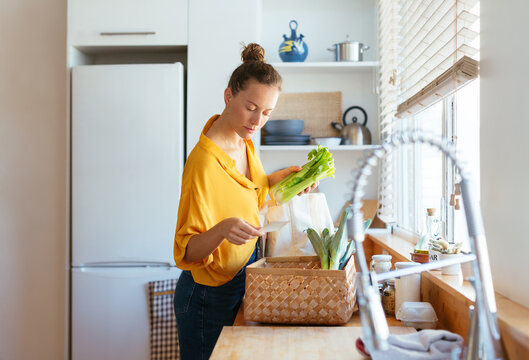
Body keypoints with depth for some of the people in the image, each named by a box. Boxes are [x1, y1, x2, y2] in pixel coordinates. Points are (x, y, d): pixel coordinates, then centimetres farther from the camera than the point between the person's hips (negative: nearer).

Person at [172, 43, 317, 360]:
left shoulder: (244, 141, -2)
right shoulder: (204, 162, -28)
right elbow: (187, 252, -26)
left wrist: (282, 177, 2)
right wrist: (221, 230, -44)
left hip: (242, 280, 8)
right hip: (209, 298, -8)